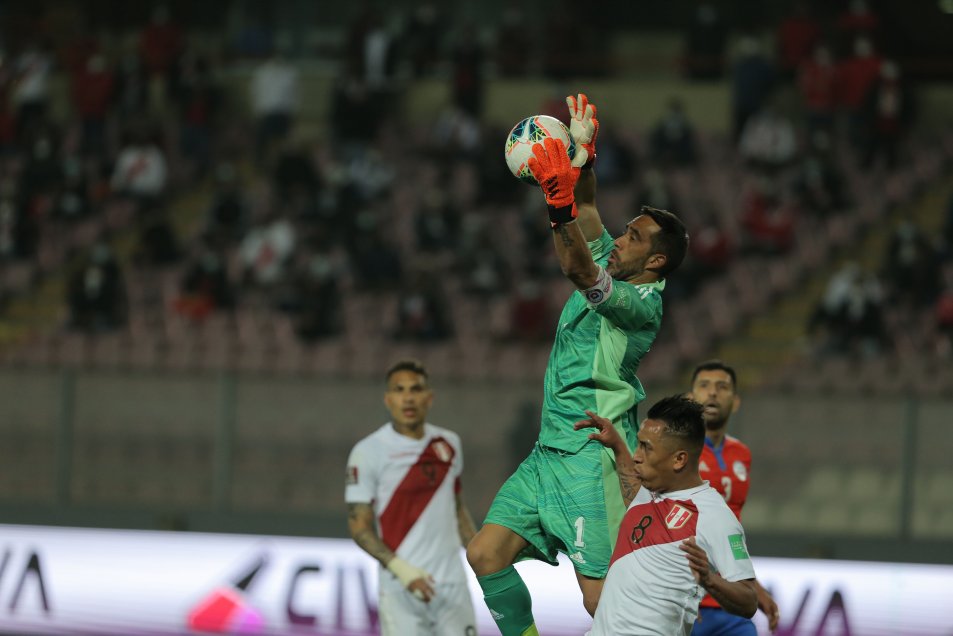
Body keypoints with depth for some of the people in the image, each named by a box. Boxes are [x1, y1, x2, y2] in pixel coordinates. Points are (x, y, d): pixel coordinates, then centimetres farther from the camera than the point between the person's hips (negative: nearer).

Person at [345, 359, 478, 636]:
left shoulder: (449, 444, 10)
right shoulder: (368, 452, -6)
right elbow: (359, 527, -7)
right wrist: (403, 571, -19)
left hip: (452, 583, 4)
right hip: (402, 591, -4)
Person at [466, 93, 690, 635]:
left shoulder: (644, 302, -12)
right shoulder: (611, 272, 13)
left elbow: (582, 274, -28)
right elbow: (588, 212, 18)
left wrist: (561, 203, -39)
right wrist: (583, 155, 1)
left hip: (592, 456, -9)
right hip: (549, 452, 9)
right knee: (486, 555, 1)